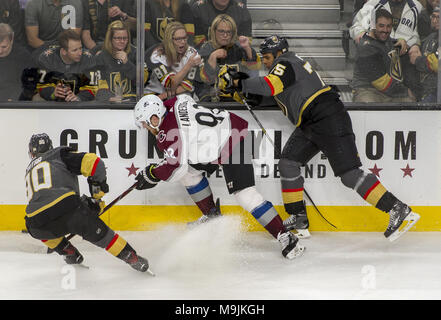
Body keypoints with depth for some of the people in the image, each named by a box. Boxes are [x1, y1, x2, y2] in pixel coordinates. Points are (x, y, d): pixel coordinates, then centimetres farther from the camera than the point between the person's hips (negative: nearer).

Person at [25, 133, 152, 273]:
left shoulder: (30, 170, 34)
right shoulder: (59, 155, 19)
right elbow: (93, 162, 7)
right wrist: (97, 197, 20)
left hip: (37, 222, 3)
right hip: (67, 207, -3)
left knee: (43, 231, 39)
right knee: (100, 233, 17)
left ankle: (71, 255, 32)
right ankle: (134, 259, 20)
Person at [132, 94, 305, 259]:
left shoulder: (168, 131, -19)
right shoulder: (174, 104, 7)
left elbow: (176, 165, -21)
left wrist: (152, 174, -6)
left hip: (232, 145, -11)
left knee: (244, 194, -16)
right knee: (188, 170, 16)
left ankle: (285, 237, -18)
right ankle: (212, 216, 29)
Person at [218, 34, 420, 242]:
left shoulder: (285, 63, -7)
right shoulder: (291, 63, 23)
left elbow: (270, 86, -27)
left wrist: (238, 83, -23)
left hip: (330, 120, -11)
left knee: (349, 174, -14)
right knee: (288, 163, 8)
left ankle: (399, 211, -16)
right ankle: (298, 217, 16)